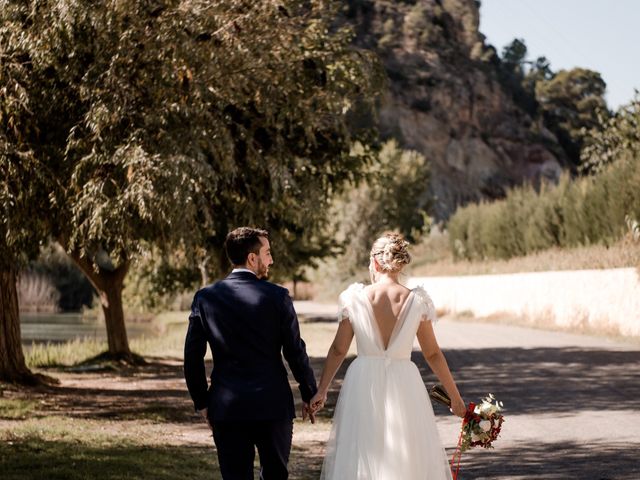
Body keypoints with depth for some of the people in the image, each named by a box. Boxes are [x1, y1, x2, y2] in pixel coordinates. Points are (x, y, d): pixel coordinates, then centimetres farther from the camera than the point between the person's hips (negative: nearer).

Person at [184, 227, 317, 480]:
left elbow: (192, 356, 1)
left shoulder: (205, 297, 0)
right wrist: (309, 394, 10)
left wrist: (202, 402, 11)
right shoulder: (277, 296, -6)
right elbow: (295, 352, -3)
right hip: (273, 405, -1)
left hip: (226, 409, 1)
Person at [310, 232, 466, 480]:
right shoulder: (417, 301, -4)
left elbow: (338, 350, 0)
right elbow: (433, 354, 2)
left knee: (359, 459, 8)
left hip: (363, 386, 0)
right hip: (403, 386, 0)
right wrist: (455, 397, 11)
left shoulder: (355, 299, -5)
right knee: (408, 460, 10)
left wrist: (321, 390, 10)